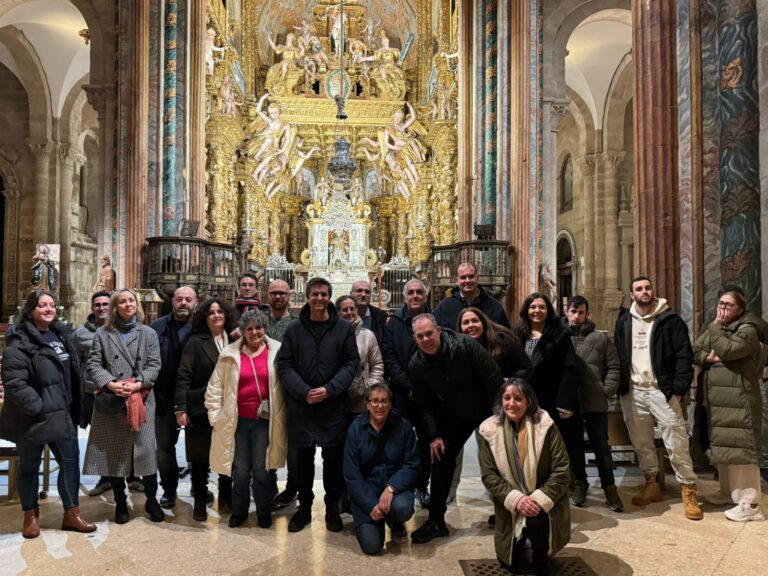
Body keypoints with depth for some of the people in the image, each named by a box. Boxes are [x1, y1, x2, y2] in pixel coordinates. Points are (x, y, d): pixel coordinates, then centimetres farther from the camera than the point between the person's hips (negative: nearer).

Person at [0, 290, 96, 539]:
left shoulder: (61, 334, 10)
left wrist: (73, 407, 12)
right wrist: (38, 407, -21)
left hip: (61, 413, 6)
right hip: (32, 417, -6)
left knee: (70, 462, 7)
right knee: (29, 467, 11)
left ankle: (71, 514, 19)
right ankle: (30, 515, 28)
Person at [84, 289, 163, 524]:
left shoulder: (149, 333, 8)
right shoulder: (102, 333, 7)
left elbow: (154, 365, 1)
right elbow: (93, 365, 1)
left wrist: (138, 383, -15)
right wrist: (110, 384, -15)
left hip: (141, 399, 0)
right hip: (110, 401, 1)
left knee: (146, 449, -1)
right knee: (113, 453, 8)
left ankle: (151, 500, 15)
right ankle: (120, 503, 24)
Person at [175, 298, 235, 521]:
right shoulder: (195, 342, -4)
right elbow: (183, 377, -6)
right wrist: (180, 408, -12)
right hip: (201, 409, -2)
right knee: (200, 458, 9)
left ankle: (226, 498, 29)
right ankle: (200, 502, 24)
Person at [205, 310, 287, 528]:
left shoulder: (276, 351, -5)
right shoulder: (230, 354, -1)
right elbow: (216, 386, 5)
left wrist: (279, 415, -5)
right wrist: (215, 415, 2)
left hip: (264, 420, -1)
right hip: (237, 420, 2)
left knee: (261, 467, 7)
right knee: (240, 468, 12)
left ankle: (264, 511, 25)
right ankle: (239, 510, 30)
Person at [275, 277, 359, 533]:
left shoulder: (344, 328, 1)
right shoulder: (294, 330, 3)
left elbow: (351, 363, -2)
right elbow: (284, 365, -1)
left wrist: (329, 389, -15)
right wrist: (304, 392, -14)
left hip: (333, 405, -1)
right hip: (300, 404, 1)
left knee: (333, 457, 7)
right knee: (303, 458, 11)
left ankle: (332, 507, 24)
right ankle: (304, 507, 27)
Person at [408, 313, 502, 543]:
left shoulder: (464, 345, -27)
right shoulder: (416, 365, -14)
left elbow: (493, 377, -20)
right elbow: (424, 405, -4)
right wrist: (434, 435, -9)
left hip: (485, 409, -3)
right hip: (454, 416, 3)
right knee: (440, 458, -2)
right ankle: (436, 520, 9)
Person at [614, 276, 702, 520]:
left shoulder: (670, 320, -2)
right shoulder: (623, 323, 10)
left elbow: (684, 356, -6)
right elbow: (617, 357, 11)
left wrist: (679, 389, -13)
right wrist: (619, 387, 2)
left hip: (662, 391, -4)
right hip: (632, 392, 4)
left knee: (677, 443, -3)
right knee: (641, 443, 12)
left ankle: (689, 492, 9)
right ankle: (651, 485, 26)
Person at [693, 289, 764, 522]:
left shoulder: (747, 330, -8)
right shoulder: (712, 330, 15)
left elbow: (727, 350, -23)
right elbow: (694, 353, 9)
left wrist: (715, 327, -13)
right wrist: (708, 357, -11)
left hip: (739, 399, -8)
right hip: (716, 399, 8)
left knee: (741, 447, -7)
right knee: (722, 446, 16)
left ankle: (749, 503, -1)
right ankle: (728, 491, 30)